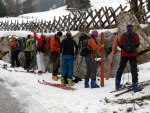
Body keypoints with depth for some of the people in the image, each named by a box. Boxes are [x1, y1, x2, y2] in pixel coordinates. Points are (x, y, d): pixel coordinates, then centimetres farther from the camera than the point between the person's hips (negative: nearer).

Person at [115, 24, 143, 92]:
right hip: (132, 55, -2)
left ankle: (117, 84, 20)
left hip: (124, 55, 2)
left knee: (121, 68, 14)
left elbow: (120, 45, -2)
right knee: (134, 69, -1)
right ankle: (135, 85, -8)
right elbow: (137, 45, -3)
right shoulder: (135, 35, -4)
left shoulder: (123, 35, -2)